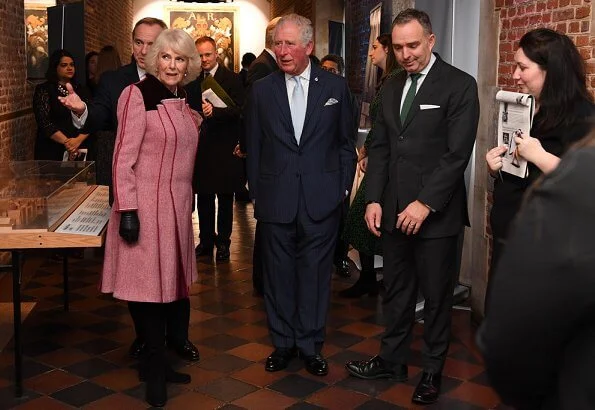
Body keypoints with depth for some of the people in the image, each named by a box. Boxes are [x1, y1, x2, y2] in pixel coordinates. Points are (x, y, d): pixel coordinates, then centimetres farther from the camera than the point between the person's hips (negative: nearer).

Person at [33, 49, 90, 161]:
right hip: (52, 152, -3)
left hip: (80, 150, 3)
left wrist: (78, 140, -15)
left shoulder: (80, 91, 11)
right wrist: (66, 142, -18)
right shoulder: (43, 90, 1)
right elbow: (45, 122, -10)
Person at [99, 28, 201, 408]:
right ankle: (155, 367, 16)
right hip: (147, 205, -7)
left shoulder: (182, 101, 12)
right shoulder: (139, 95, -11)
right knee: (150, 285, 1)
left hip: (177, 205, 8)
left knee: (167, 284, 13)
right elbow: (123, 158, -14)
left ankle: (156, 361, 27)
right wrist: (127, 211, -18)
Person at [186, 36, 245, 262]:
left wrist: (215, 111, -28)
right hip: (200, 147, 4)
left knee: (225, 197, 6)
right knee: (203, 196, 11)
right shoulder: (192, 80, 10)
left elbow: (239, 110, -15)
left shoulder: (232, 79, -5)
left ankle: (223, 242, 16)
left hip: (224, 148, -4)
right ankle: (206, 239, 23)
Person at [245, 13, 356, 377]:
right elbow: (254, 146, 7)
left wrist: (343, 188, 2)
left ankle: (311, 344, 22)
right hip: (275, 199, 1)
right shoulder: (262, 90, 4)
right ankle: (283, 342, 26)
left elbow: (346, 143, 7)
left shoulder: (336, 87, 2)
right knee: (278, 273, 10)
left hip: (322, 199, -1)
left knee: (315, 272, 7)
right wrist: (256, 192, 4)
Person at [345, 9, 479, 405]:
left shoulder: (459, 85, -8)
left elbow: (458, 153, -14)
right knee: (396, 292, 15)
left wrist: (426, 204, -18)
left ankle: (433, 369, 25)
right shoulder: (392, 87, 11)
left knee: (437, 296, 9)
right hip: (394, 211, 5)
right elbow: (380, 148, 11)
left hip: (436, 214, -5)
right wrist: (374, 199, 2)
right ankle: (392, 359, 31)